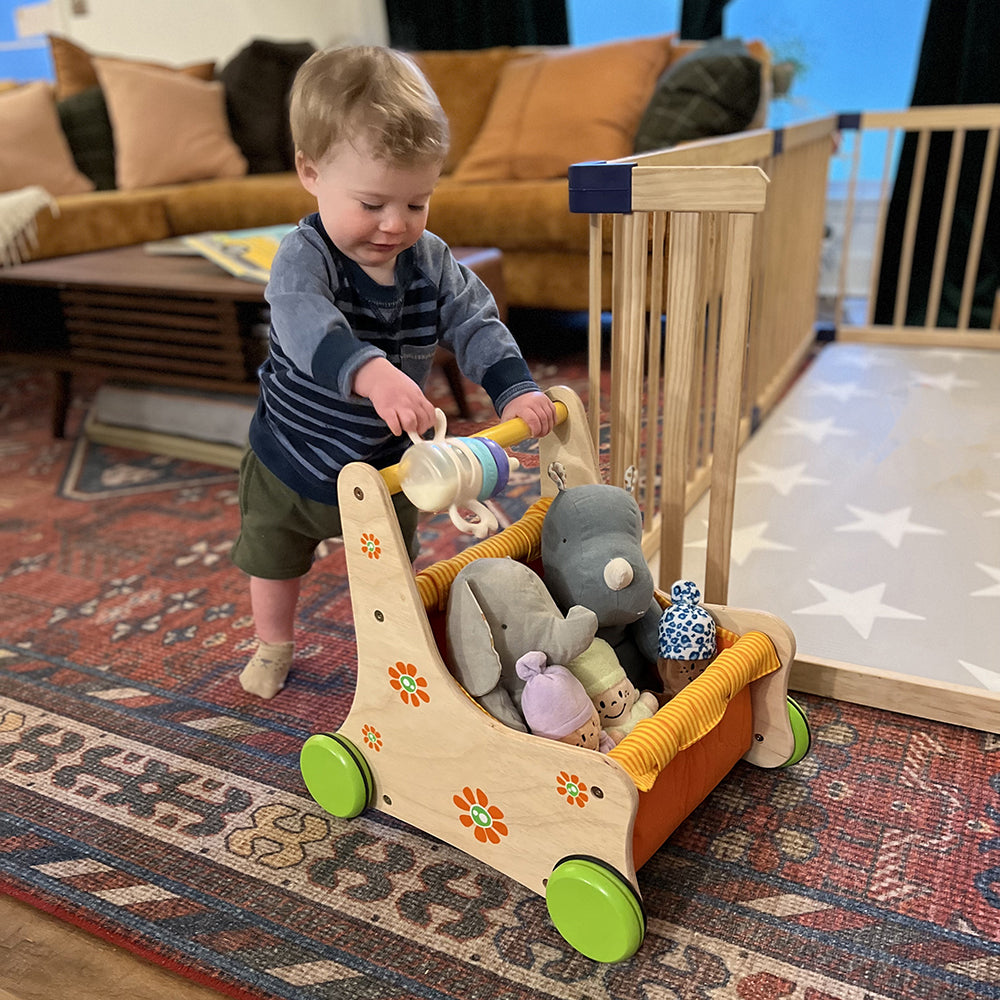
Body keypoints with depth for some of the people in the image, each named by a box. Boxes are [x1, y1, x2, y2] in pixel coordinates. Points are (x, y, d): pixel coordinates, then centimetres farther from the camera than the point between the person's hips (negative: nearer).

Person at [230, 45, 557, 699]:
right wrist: (370, 372, -68)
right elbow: (306, 322, -48)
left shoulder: (431, 260, -13)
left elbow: (475, 323, -13)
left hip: (385, 463, 3)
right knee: (275, 562, 20)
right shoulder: (304, 257, -29)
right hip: (293, 458, -2)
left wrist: (515, 389, -31)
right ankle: (274, 646, 46)